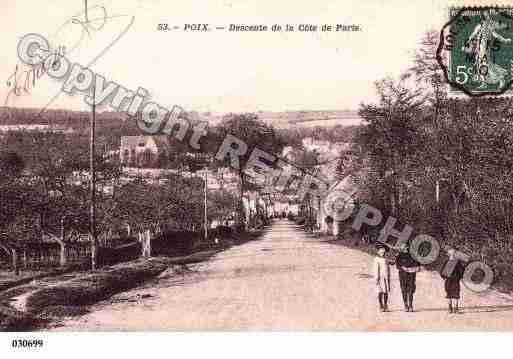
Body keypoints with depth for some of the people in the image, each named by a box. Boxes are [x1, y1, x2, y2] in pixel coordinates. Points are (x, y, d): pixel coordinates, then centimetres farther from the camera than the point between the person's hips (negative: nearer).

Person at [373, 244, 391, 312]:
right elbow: (376, 269, -6)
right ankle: (381, 307, 3)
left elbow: (388, 269, 17)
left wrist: (388, 278, 15)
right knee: (380, 292, -4)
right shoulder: (377, 259, -2)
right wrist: (376, 278, -11)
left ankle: (385, 306, 13)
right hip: (380, 277, -4)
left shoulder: (386, 259, 12)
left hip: (386, 278, 4)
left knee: (386, 292, 4)